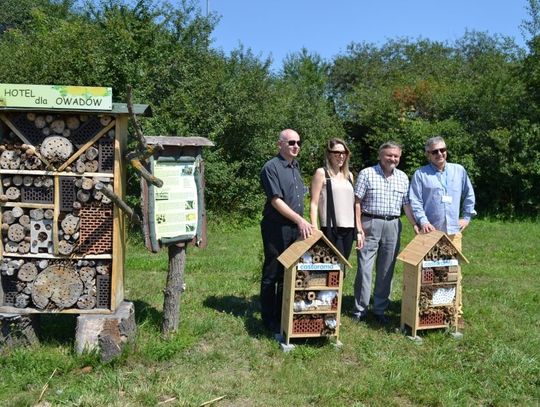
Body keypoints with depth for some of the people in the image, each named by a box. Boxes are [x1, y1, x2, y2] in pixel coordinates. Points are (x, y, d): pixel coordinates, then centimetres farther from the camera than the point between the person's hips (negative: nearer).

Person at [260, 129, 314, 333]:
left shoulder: (296, 167, 15)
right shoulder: (271, 167, -10)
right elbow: (276, 201, -16)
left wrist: (303, 223, 13)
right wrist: (300, 220, -19)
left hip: (296, 229, 7)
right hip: (277, 229, -7)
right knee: (272, 274, 2)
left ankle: (282, 315, 24)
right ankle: (268, 318, 13)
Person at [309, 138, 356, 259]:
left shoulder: (349, 175, 15)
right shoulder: (321, 173, -1)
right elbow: (314, 203, -6)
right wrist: (315, 229, -14)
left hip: (349, 229, 6)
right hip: (331, 229, -6)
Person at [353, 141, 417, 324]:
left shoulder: (403, 178, 11)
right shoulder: (367, 174, -2)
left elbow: (407, 205, 14)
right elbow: (357, 203, -5)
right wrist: (359, 229, -12)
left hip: (393, 227, 4)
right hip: (370, 224, -4)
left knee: (386, 270, 9)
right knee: (364, 268, -2)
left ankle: (380, 309, 21)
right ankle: (360, 310, 9)